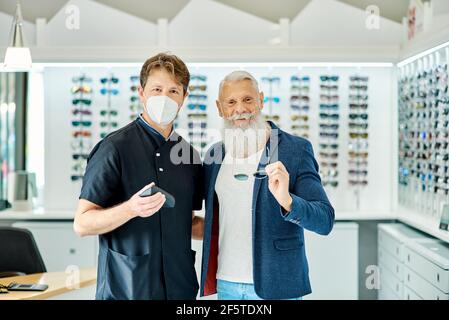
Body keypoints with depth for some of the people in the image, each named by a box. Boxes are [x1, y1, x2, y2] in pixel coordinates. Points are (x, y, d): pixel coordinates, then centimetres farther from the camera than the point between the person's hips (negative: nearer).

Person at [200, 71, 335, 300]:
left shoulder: (296, 149, -9)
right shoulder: (214, 154, 5)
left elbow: (325, 221, -14)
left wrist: (286, 200, -30)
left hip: (275, 285, -3)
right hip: (226, 283, 4)